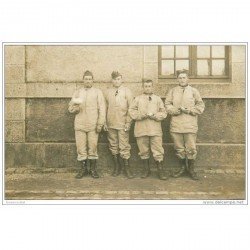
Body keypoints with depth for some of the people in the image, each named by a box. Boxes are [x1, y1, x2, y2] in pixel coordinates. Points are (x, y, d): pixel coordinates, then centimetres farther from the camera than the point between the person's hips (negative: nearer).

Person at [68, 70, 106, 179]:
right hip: (79, 124, 2)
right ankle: (83, 169, 15)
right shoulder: (77, 92, 15)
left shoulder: (98, 92, 8)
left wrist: (100, 124, -7)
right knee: (81, 147, 3)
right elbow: (70, 107, 13)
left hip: (93, 125, -2)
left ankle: (93, 169, 13)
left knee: (93, 147, 1)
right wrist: (74, 107, -11)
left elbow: (102, 108, 1)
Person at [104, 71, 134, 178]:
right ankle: (117, 167, 22)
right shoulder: (108, 92, 9)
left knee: (124, 147, -2)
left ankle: (127, 168, 9)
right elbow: (105, 108, 10)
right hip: (110, 124, 3)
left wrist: (128, 122, -8)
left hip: (122, 124, -3)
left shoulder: (126, 91, 1)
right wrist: (105, 122, 5)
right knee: (113, 146, 9)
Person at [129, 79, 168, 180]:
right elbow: (132, 111, 2)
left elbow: (163, 113, 7)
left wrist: (154, 115, -10)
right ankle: (146, 170, 22)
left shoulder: (158, 99, 14)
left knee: (158, 150, -4)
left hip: (155, 129, 0)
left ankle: (161, 171, 7)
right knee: (143, 151, 8)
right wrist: (142, 115, -11)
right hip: (141, 129, 1)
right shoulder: (137, 99, 12)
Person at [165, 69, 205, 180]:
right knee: (179, 148, 10)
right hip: (176, 125, 1)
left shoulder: (194, 91, 7)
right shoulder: (172, 91, 10)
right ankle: (183, 167, 28)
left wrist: (189, 110, -9)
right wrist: (176, 110, -13)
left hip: (190, 125, -1)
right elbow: (167, 105, 4)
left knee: (191, 148, 1)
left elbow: (200, 106, 5)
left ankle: (191, 169, 20)